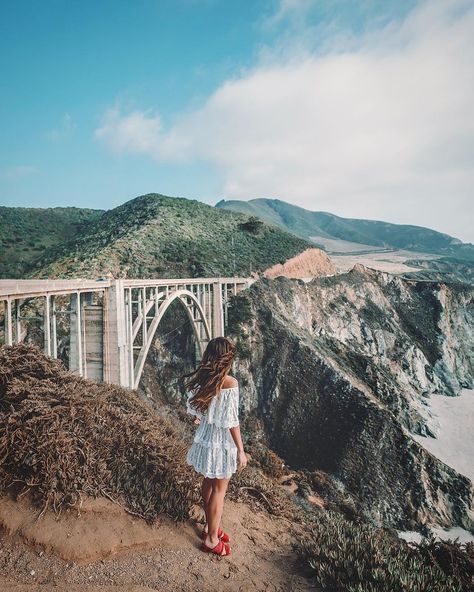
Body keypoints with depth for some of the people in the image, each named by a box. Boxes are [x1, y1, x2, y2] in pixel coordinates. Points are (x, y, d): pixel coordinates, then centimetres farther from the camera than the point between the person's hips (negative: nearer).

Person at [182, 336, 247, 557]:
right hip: (222, 441, -6)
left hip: (204, 437, 6)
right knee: (219, 489, 11)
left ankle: (209, 527, 41)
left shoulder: (200, 378, -6)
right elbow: (232, 422, -22)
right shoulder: (229, 383, -25)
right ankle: (212, 540, 26)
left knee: (209, 482, 23)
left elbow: (195, 409, 7)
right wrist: (241, 451, -13)